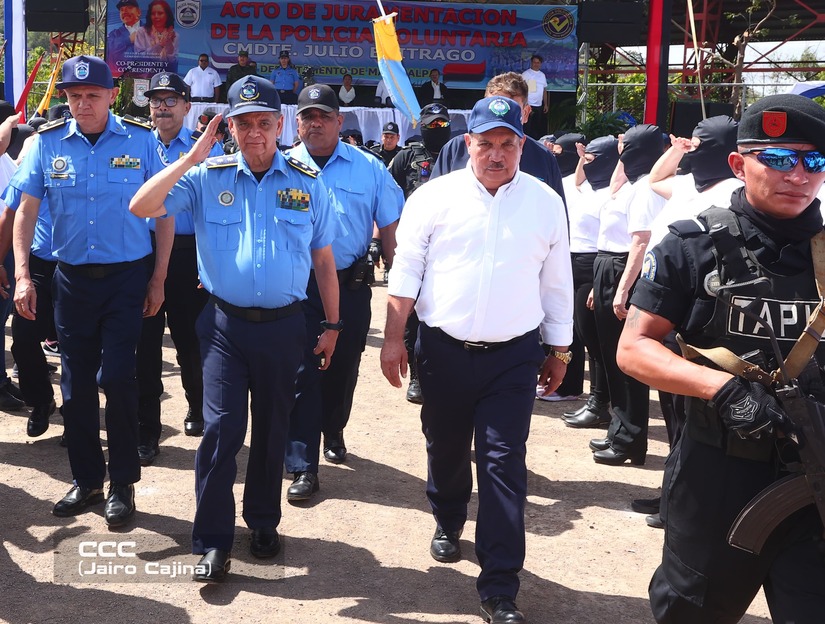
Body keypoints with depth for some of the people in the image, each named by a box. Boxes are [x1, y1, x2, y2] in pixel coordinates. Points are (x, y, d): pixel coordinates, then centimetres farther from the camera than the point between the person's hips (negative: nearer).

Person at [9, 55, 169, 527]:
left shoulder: (141, 141, -4)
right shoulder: (48, 143, 1)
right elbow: (27, 210, 3)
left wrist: (158, 279, -2)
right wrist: (23, 275, -6)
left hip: (127, 277, -3)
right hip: (72, 278, 3)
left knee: (117, 379, -6)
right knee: (76, 384, 9)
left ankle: (123, 484, 11)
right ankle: (86, 479, 24)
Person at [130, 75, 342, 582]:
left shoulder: (308, 183, 3)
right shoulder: (208, 178, -1)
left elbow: (323, 259, 8)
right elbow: (142, 207, -12)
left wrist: (332, 325, 8)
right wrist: (193, 156, -14)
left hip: (284, 326, 1)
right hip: (226, 324, -1)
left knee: (272, 429, 14)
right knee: (221, 429, -5)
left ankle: (264, 522, 32)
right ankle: (213, 541, 8)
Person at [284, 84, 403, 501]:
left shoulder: (369, 169, 2)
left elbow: (390, 228, 2)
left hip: (351, 285, 1)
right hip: (298, 286, -1)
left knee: (343, 370, 16)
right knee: (302, 374, -3)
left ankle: (333, 433, 42)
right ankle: (303, 467, 3)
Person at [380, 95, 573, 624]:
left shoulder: (546, 203, 2)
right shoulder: (435, 197, -1)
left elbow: (557, 283, 8)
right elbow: (406, 271, 0)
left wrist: (559, 352, 11)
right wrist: (394, 339, -4)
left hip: (514, 356, -1)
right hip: (444, 351, 1)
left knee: (504, 464, -4)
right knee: (445, 448, 17)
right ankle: (448, 524, 47)